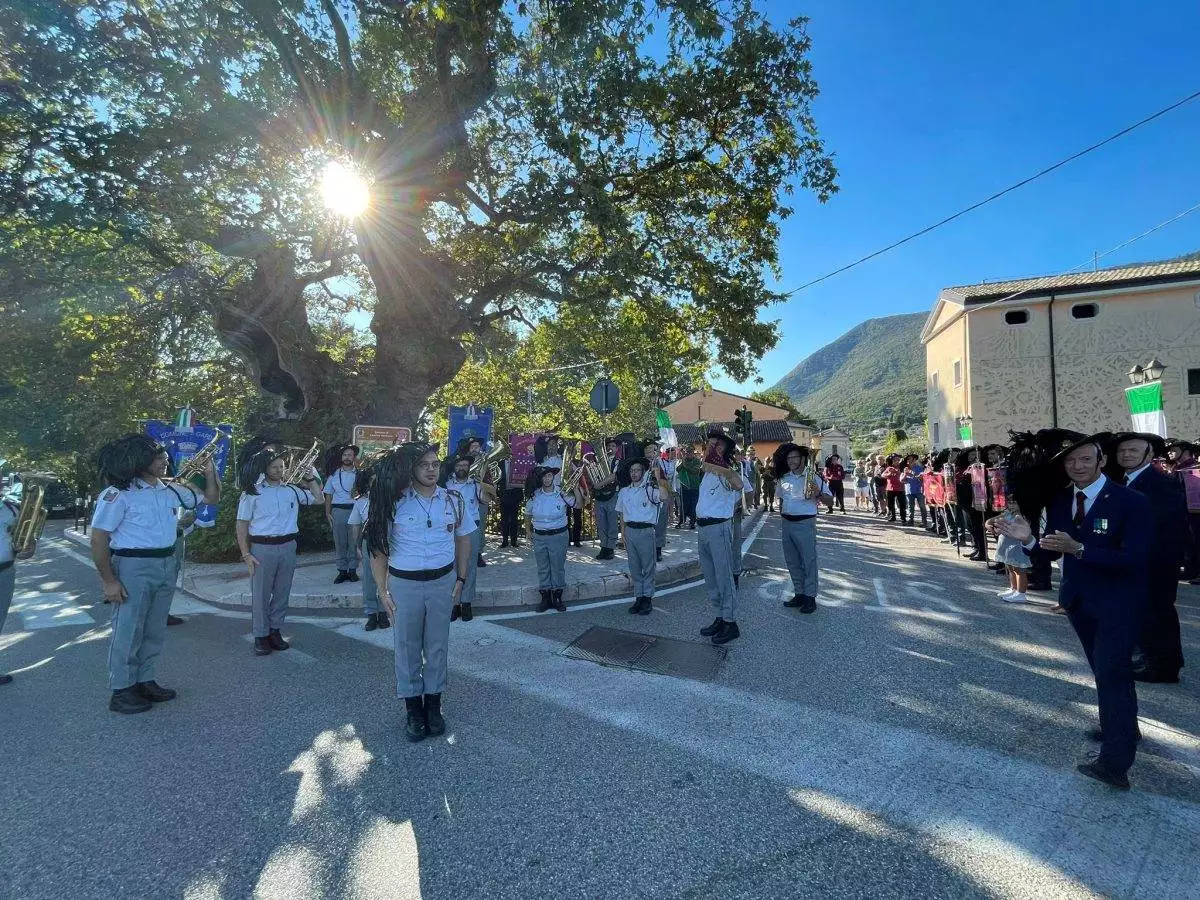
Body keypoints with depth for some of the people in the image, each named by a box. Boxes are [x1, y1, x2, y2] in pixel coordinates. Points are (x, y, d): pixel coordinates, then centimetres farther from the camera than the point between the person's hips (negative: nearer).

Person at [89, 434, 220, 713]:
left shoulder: (170, 489, 6)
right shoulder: (119, 494, -13)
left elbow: (211, 497, 17)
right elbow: (98, 539, -12)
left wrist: (210, 472, -1)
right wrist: (109, 581, -14)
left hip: (167, 565, 7)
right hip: (133, 567, -7)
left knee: (155, 631, 14)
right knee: (128, 631, 1)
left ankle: (145, 681, 26)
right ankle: (121, 691, 14)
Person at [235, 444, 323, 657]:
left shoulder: (292, 490, 6)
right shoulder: (252, 492, -4)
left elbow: (318, 499, 18)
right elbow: (242, 524, -2)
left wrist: (311, 478, 6)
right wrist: (246, 554, -7)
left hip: (288, 547, 4)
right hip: (262, 549, -4)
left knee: (282, 592, 11)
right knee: (261, 594, 3)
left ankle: (275, 631, 24)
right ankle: (261, 636, 14)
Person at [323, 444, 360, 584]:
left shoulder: (359, 474, 4)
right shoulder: (334, 474, 11)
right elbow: (328, 495, 12)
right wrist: (328, 513, 5)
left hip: (355, 509, -2)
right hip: (338, 510, 2)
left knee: (354, 542, 0)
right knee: (339, 542, 4)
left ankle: (353, 570, 9)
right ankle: (342, 570, 11)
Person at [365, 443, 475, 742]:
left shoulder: (453, 500, -2)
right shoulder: (394, 502, -9)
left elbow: (464, 539, 10)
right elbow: (378, 547, -4)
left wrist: (461, 578, 7)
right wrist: (382, 590, -5)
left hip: (442, 582, 2)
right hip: (403, 583, -1)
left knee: (437, 646, 12)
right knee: (407, 647, 9)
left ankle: (433, 705, 28)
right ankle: (413, 709, 25)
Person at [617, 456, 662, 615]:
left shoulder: (649, 489, -4)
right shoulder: (624, 492, 11)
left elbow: (663, 495, -25)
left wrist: (657, 478, -20)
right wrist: (623, 532, 11)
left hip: (645, 531, -5)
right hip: (630, 530, 5)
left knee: (648, 566, 2)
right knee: (634, 567, 10)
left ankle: (648, 599, 11)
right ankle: (638, 597, 20)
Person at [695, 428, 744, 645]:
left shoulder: (726, 473, -12)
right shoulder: (708, 472, 15)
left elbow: (738, 484, -37)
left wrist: (716, 468, -31)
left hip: (719, 528, -9)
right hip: (702, 528, 9)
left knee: (724, 577, -2)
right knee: (710, 578, 15)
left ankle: (730, 623, 6)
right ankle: (720, 617, 26)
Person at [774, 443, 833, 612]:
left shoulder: (813, 477, -8)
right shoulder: (784, 479, 10)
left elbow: (830, 501, -9)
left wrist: (818, 494, -27)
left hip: (805, 523, -6)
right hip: (787, 523, 6)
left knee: (809, 561, 1)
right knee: (792, 562, 13)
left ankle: (810, 598, 9)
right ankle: (799, 594, 25)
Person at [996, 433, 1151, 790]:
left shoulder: (1131, 502, -17)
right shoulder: (1059, 501, 0)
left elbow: (1133, 557, -24)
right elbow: (1053, 547, 2)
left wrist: (1078, 548, -34)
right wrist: (1029, 538, -19)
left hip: (1118, 602, -6)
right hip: (1078, 598, 6)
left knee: (1112, 672, -12)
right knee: (1104, 668, 22)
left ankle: (1114, 762, -8)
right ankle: (1122, 727, 42)